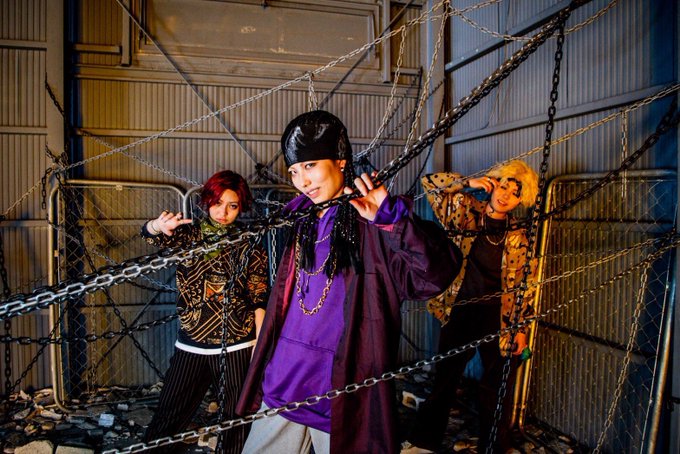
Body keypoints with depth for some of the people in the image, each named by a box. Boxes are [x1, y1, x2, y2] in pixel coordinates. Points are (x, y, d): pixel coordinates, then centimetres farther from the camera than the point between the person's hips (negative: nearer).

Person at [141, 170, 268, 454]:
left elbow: (259, 300, -1)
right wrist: (160, 225, -40)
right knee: (168, 418, 9)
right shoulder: (188, 235, 3)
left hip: (238, 349, -1)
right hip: (191, 347, 1)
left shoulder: (249, 246, -1)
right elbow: (150, 234, -17)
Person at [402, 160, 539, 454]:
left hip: (499, 319, 0)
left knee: (497, 388, 10)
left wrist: (521, 328, -2)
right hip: (460, 312, 1)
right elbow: (430, 184, -4)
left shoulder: (519, 236, -3)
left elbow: (525, 286, 1)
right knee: (445, 378, 14)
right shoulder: (465, 214, -4)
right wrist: (468, 184, -13)